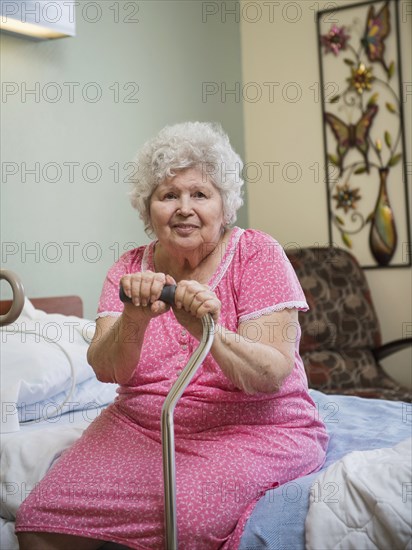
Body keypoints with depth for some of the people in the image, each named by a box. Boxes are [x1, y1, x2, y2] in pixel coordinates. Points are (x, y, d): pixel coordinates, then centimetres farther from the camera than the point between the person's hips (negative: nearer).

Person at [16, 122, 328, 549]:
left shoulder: (256, 254, -6)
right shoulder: (130, 268, 5)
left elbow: (273, 375, -16)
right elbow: (105, 369, -9)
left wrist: (209, 332, -34)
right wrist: (133, 322, -31)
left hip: (252, 429, -3)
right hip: (140, 427, 4)